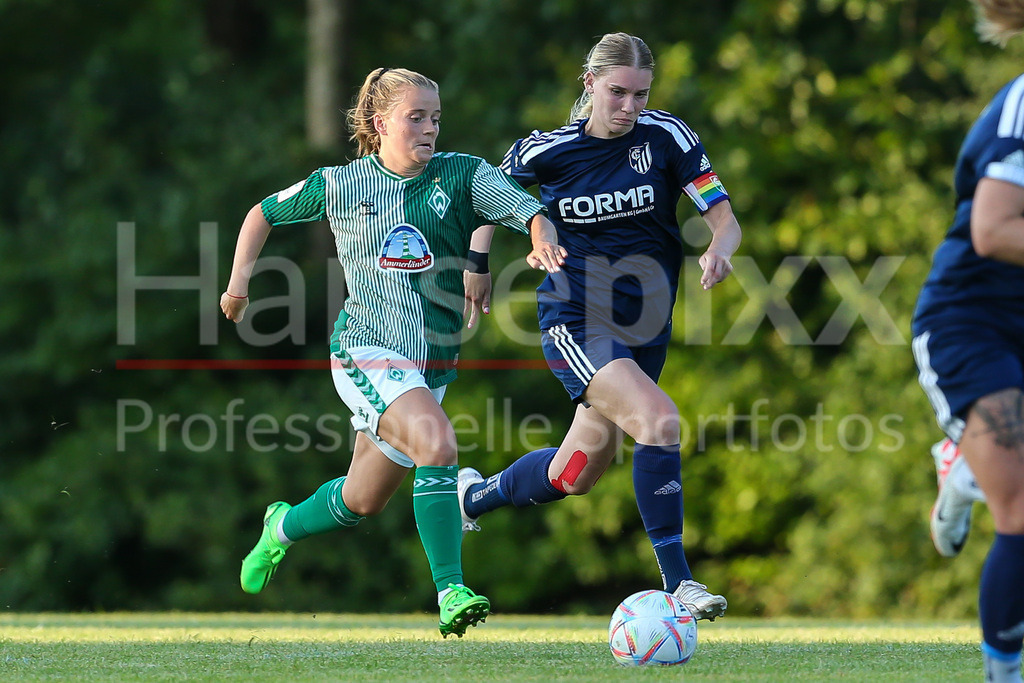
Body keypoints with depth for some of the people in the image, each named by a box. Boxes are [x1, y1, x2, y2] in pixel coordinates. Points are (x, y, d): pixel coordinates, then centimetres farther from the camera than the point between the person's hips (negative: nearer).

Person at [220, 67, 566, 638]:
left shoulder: (464, 175, 0)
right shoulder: (339, 185, -1)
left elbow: (532, 213, -13)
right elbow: (265, 214, 15)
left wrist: (544, 242, -35)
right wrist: (239, 282, 8)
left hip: (432, 365, 4)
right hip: (366, 355, -4)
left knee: (364, 501, 14)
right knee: (437, 442, -30)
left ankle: (284, 527, 46)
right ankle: (450, 591, -27)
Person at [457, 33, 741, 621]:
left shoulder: (667, 137, -7)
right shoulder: (547, 150, -8)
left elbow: (725, 218, -9)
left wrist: (720, 249, -30)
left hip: (645, 324, 4)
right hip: (573, 322, -4)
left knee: (579, 474, 15)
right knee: (659, 419, -27)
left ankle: (477, 494, 46)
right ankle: (676, 582, -22)